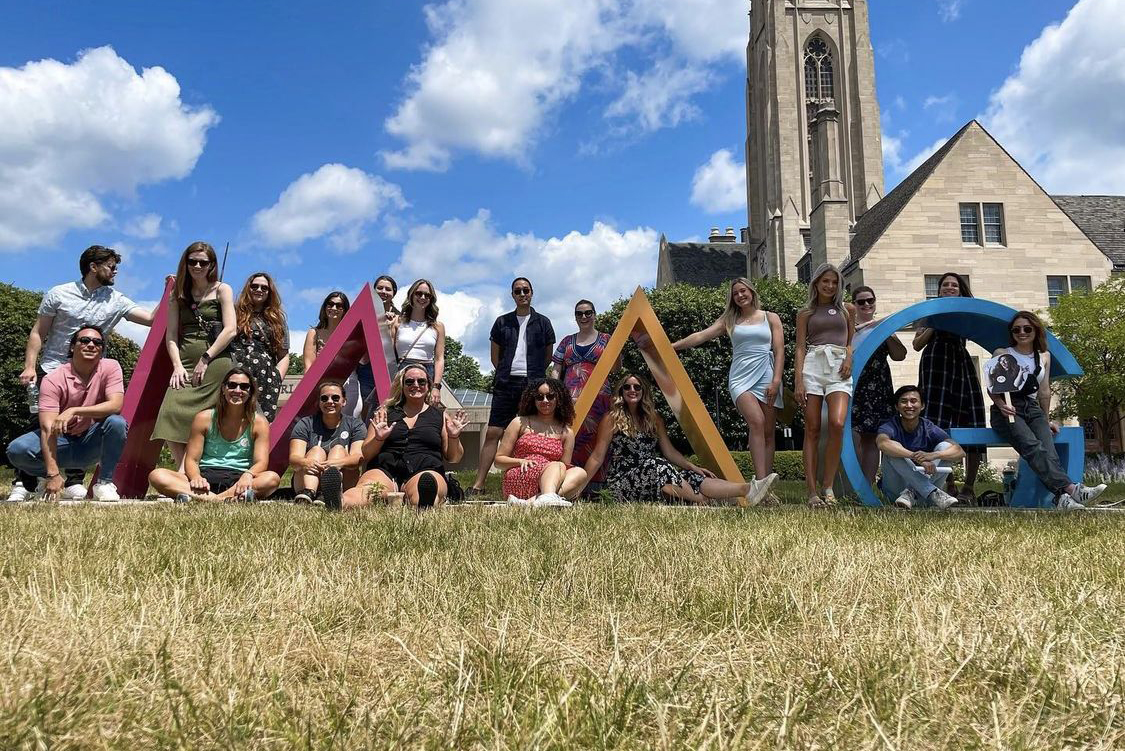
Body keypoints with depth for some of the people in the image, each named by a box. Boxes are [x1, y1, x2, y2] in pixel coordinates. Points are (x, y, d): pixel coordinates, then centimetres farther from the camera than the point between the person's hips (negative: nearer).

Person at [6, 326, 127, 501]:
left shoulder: (110, 367, -11)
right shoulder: (53, 380, -17)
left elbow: (116, 405, -25)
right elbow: (48, 428, -25)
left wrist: (75, 411, -37)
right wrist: (53, 474, -35)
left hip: (92, 444, 1)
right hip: (62, 441, 0)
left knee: (116, 423, -31)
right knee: (17, 450, -27)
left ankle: (105, 483, -16)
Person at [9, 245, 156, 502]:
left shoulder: (115, 301, 2)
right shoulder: (58, 294, -2)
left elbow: (153, 319, -6)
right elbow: (37, 333, 0)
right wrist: (30, 366, -8)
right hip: (51, 372, -2)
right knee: (40, 427, -3)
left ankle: (74, 482, 10)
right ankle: (23, 484, 3)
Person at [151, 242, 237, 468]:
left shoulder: (221, 290, 8)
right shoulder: (178, 295, 18)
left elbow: (230, 330, -4)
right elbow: (171, 335, 11)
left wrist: (205, 359, -9)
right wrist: (177, 365, -4)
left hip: (215, 363, -4)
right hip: (185, 363, 4)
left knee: (196, 419, -12)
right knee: (171, 415, -13)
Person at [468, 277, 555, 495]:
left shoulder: (543, 323, 10)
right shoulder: (503, 322, 13)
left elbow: (549, 357, 14)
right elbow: (495, 356, 16)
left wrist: (534, 375, 8)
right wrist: (506, 373, 8)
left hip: (533, 385, -1)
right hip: (506, 384, 1)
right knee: (492, 433, -4)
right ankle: (478, 484, -2)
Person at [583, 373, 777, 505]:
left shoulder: (653, 419, 13)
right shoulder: (612, 419, -2)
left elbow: (670, 452, 14)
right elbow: (597, 458, -4)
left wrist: (694, 467, 3)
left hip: (652, 474, 5)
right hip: (623, 479, -4)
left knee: (693, 478, -21)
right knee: (657, 467, -35)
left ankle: (747, 490, -38)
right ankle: (705, 504, -41)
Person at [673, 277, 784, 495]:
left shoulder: (770, 318, 14)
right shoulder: (729, 320, 15)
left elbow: (779, 351, 6)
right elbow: (701, 336, 4)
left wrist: (776, 381, -5)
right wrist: (673, 346, -8)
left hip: (766, 377, 1)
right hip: (741, 377, -1)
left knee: (769, 432, -2)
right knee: (756, 422, -23)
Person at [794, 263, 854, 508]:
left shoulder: (847, 309, 18)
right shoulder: (805, 313, 14)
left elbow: (851, 340, 23)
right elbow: (800, 348, 7)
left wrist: (849, 358, -1)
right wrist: (798, 381, -4)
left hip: (839, 368, 0)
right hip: (812, 365, 0)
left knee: (837, 424, -22)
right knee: (812, 430, -6)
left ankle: (827, 485, -10)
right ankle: (812, 492, -5)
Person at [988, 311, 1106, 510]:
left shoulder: (1044, 356, 19)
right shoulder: (1002, 354, 7)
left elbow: (1044, 391, 23)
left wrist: (1046, 419, 22)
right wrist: (1001, 404, -18)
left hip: (1033, 409, 4)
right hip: (1007, 410, -4)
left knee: (1048, 447, -28)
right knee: (1032, 446, -32)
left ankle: (1062, 497, -48)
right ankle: (1070, 488, -49)